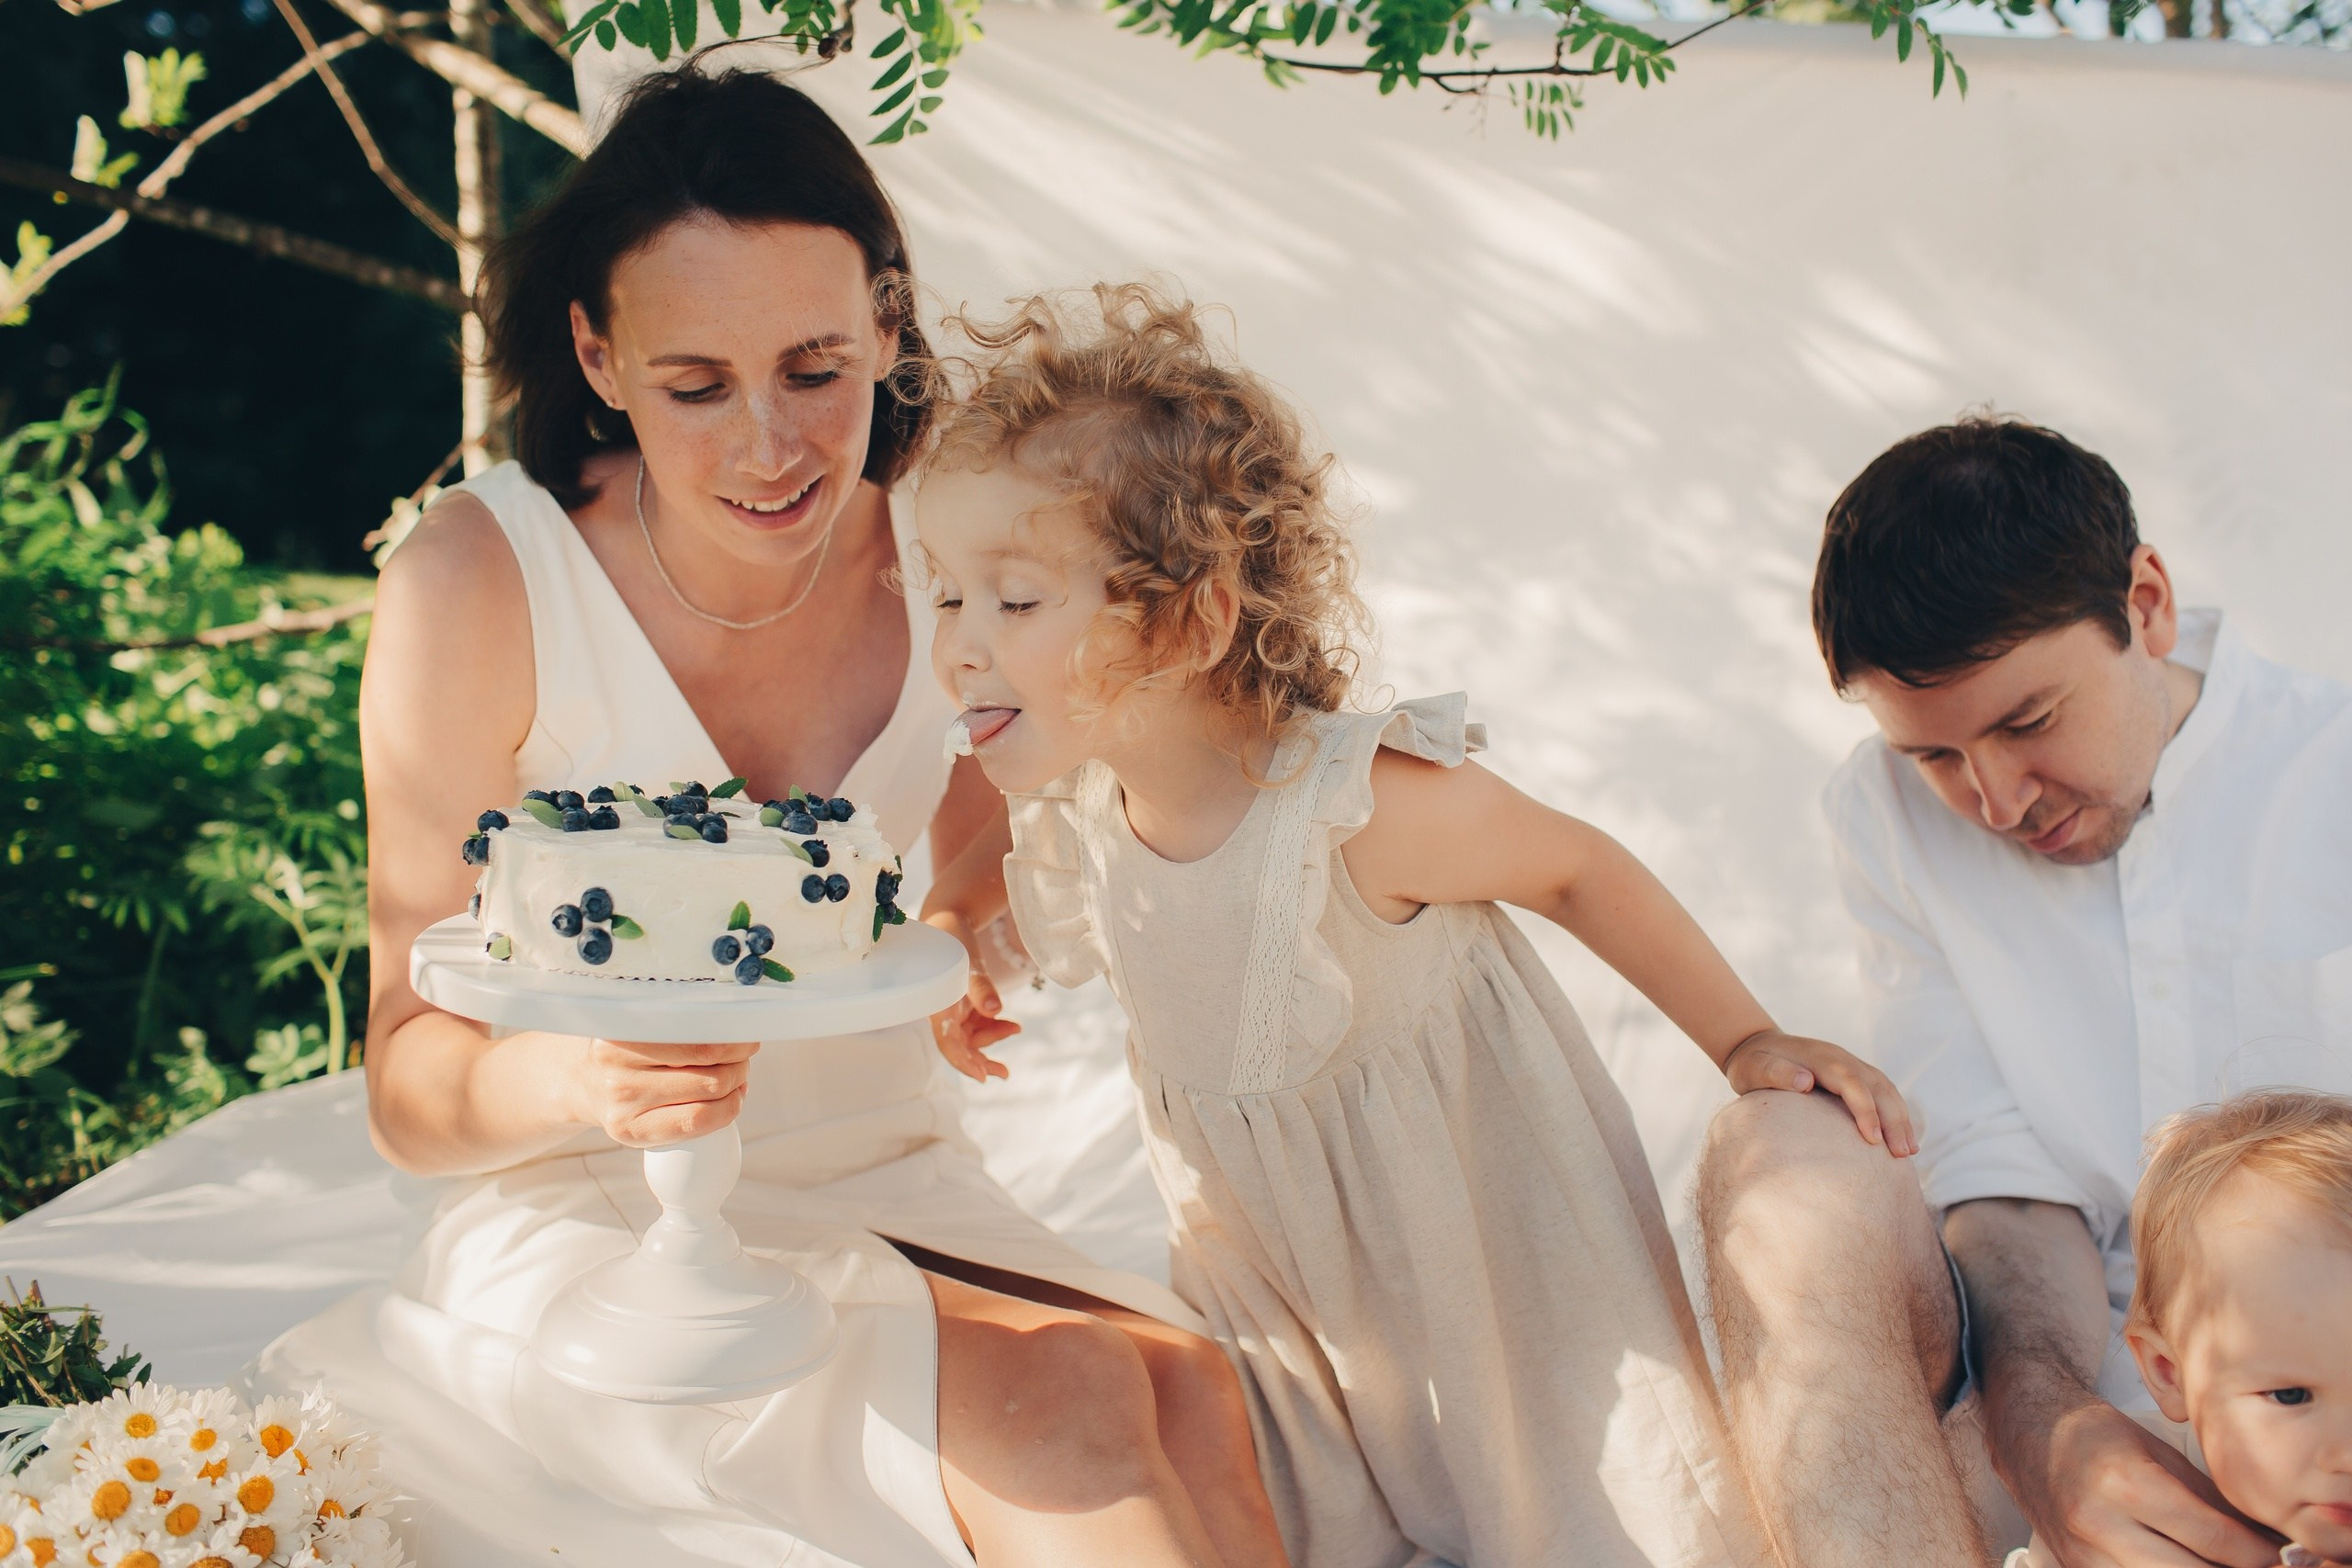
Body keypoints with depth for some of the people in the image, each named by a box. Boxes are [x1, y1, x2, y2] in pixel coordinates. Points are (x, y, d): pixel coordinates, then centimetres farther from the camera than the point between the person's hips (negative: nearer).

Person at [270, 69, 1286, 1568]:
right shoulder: (487, 576, -14)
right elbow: (408, 1091, -12)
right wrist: (587, 1078, -35)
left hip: (895, 1192, 4)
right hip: (590, 1226, -4)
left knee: (1189, 1387, -24)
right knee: (1062, 1396, -27)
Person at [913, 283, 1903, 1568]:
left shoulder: (1360, 804, -35)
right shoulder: (1068, 810, -16)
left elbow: (1575, 870, -17)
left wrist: (1745, 1043, -13)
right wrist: (952, 913, -6)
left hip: (1466, 1207, -5)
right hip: (1261, 1243, 5)